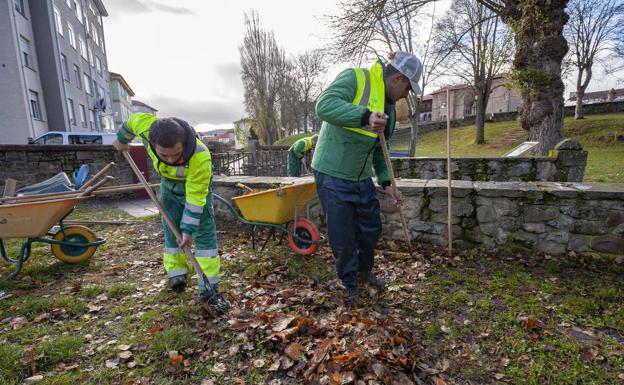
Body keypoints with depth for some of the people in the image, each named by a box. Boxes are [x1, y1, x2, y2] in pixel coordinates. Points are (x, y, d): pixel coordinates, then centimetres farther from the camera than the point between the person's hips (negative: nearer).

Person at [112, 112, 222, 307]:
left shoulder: (200, 157, -44)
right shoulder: (147, 126, -33)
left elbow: (195, 198, -35)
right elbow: (134, 119, -7)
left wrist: (189, 229, -28)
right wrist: (122, 139, 11)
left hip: (196, 186, -4)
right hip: (169, 186, 5)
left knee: (204, 232, -9)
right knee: (172, 231, 9)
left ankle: (208, 284, -5)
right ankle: (176, 273, 24)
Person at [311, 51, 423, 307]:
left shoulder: (389, 108, 12)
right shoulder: (355, 78, -11)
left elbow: (379, 150, 16)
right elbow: (324, 105, -29)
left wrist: (386, 182, 8)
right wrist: (365, 116, -39)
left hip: (362, 178, 8)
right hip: (333, 176, -8)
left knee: (371, 228, 19)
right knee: (343, 236, 4)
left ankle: (365, 271, 45)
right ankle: (350, 284, 28)